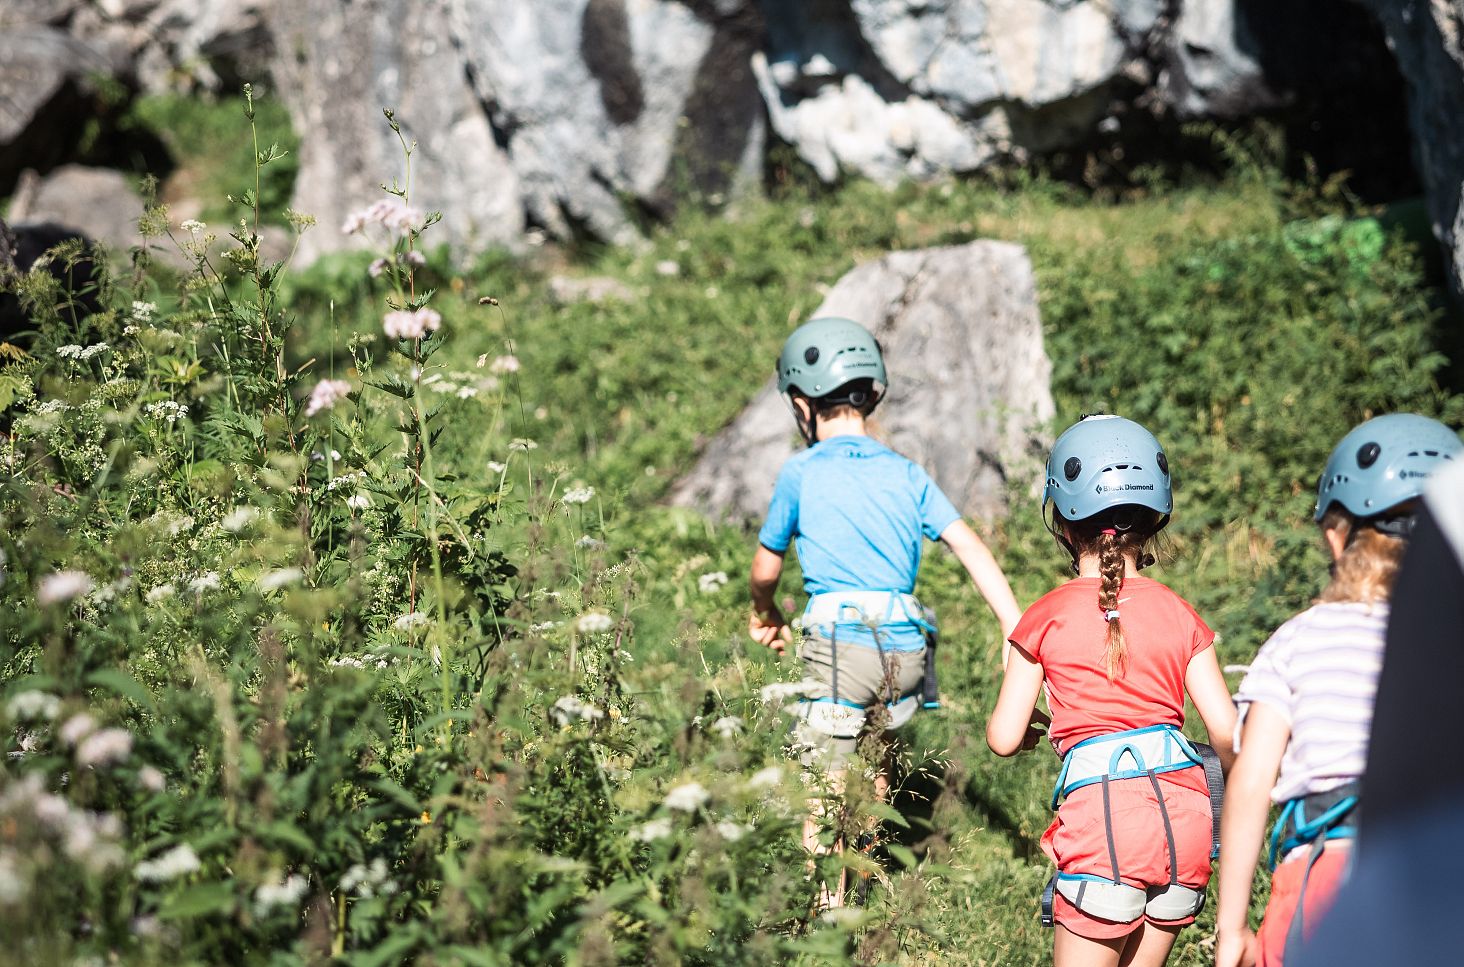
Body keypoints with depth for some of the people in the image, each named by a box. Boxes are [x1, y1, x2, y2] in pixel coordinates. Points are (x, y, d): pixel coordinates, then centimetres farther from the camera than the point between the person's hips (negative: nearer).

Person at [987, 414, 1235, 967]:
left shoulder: (1047, 618, 3)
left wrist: (1027, 729, 27)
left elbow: (1004, 738, 4)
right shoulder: (1180, 616, 9)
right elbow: (1228, 732, 5)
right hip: (1185, 814, 4)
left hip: (1102, 811, -4)